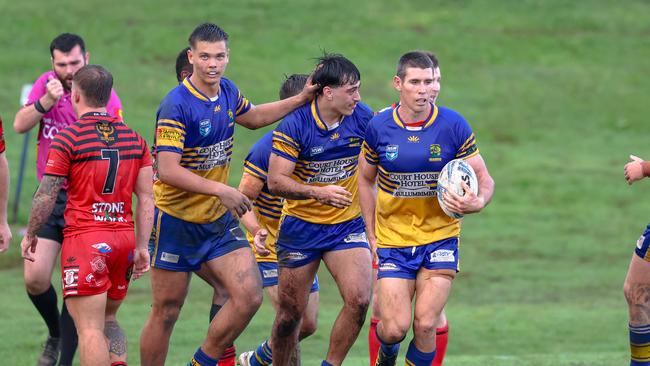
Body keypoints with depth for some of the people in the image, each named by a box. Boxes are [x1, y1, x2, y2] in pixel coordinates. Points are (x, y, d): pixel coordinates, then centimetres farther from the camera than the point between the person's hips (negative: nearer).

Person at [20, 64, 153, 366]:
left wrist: (30, 235, 8)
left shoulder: (67, 139, -8)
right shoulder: (133, 138, 9)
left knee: (90, 329, -7)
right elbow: (147, 197, 8)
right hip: (124, 236, 6)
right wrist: (141, 247, 12)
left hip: (85, 239, -6)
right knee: (108, 320, 21)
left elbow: (46, 196, -7)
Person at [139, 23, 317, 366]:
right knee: (165, 313, 2)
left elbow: (252, 116, 26)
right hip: (176, 219, -6)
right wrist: (220, 190, -29)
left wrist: (301, 99, 19)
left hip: (219, 221, 6)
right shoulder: (176, 106, -21)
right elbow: (168, 171, -27)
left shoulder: (227, 91, 2)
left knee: (249, 297, -8)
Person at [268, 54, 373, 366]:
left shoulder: (362, 117, -6)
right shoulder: (295, 125, -16)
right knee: (291, 313, 4)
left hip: (348, 224, 2)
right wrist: (318, 192, -32)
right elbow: (275, 180, -19)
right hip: (301, 226, -2)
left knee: (358, 299, -18)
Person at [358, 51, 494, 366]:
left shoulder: (453, 125, -9)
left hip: (440, 237, 0)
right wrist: (372, 234, 6)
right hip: (393, 241, 0)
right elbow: (366, 179, 10)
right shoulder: (378, 127, -6)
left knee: (425, 325, -10)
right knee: (395, 328, -7)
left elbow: (484, 178, -1)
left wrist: (477, 202, -24)